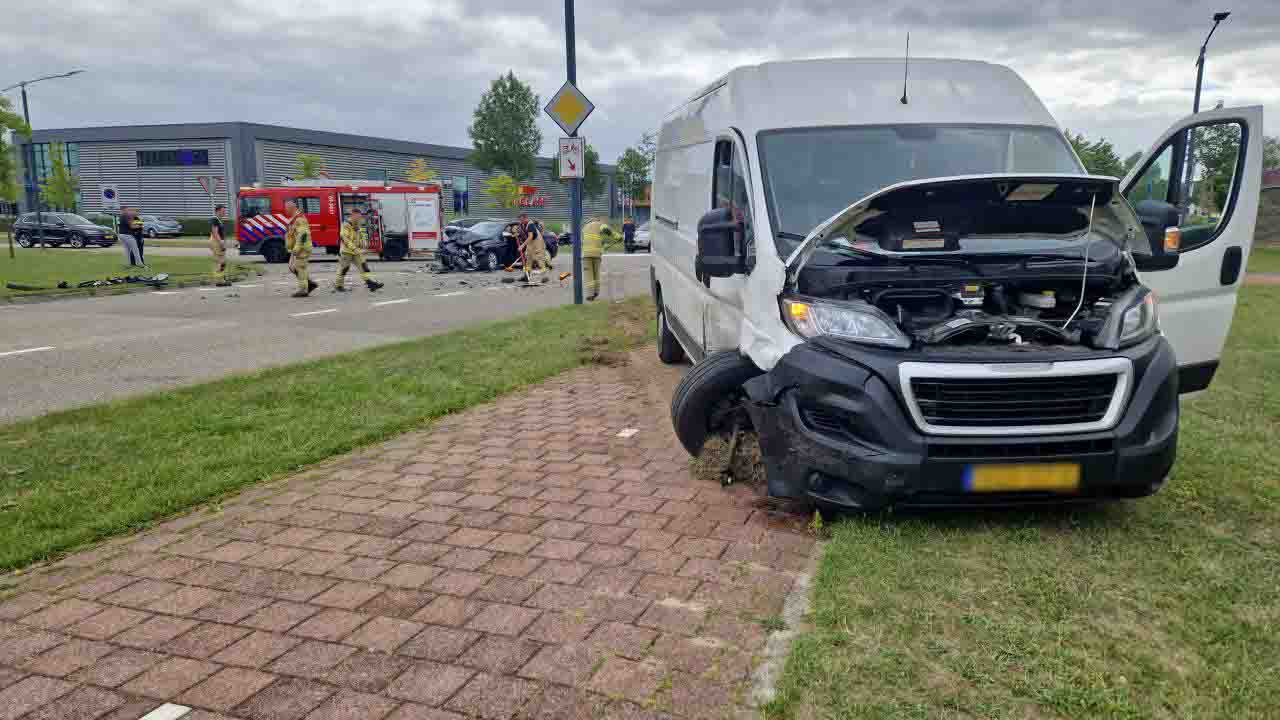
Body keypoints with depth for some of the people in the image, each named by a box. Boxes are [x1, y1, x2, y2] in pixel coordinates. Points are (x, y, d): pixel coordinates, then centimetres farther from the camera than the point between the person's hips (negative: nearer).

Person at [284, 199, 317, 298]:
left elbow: (302, 235, -25)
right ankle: (310, 283, 13)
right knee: (293, 267, 11)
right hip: (297, 248, 10)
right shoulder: (294, 218, 17)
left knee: (300, 268, -7)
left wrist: (297, 248, -26)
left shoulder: (299, 219, -17)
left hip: (301, 248, -10)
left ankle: (303, 290, -2)